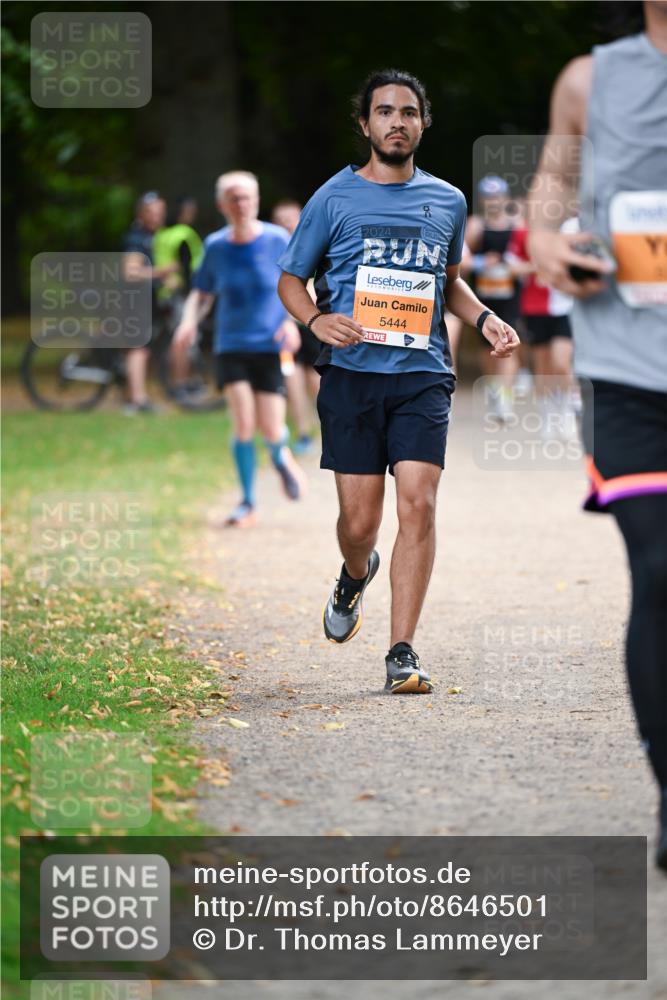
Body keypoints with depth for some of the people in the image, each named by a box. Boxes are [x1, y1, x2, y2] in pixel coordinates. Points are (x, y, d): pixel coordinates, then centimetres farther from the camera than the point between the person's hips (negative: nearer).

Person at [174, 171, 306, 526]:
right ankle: (247, 503, 0)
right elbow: (201, 294, 9)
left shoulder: (277, 241, -7)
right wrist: (189, 321, -10)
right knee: (243, 422, -13)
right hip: (231, 346, 1)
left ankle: (281, 457, 33)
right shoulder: (215, 246, -1)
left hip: (270, 346, -1)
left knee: (270, 429, -5)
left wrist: (292, 321, -17)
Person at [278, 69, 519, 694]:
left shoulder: (447, 202, 13)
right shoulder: (334, 199, 4)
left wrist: (484, 319, 9)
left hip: (423, 374, 1)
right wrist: (317, 320, -12)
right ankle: (356, 577, 37)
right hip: (352, 373, -1)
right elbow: (290, 280, 10)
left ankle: (402, 653, -11)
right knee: (359, 520, -1)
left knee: (418, 504, -14)